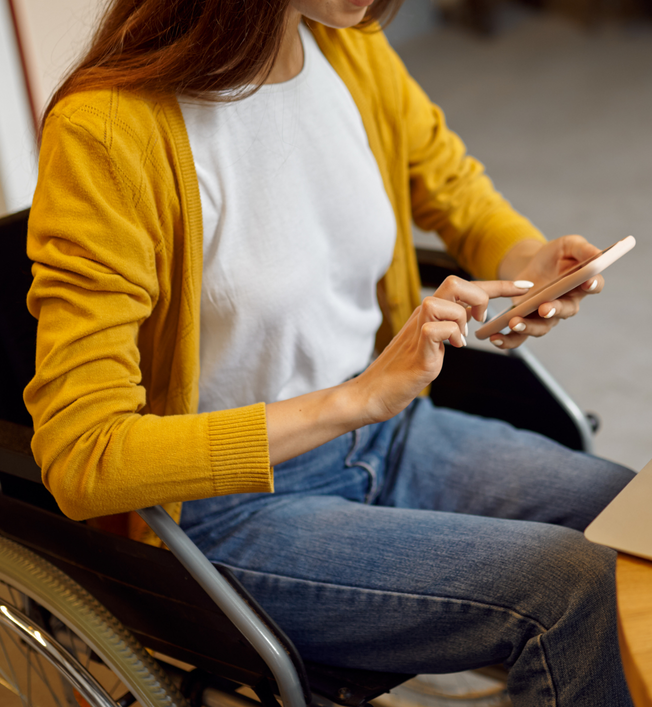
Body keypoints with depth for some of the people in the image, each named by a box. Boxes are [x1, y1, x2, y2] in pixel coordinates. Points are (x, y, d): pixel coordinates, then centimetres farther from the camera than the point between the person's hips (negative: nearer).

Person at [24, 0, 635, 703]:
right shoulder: (105, 129, -23)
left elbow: (458, 193, 16)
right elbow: (81, 461, -25)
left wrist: (532, 263, -8)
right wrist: (357, 399, -31)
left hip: (386, 434, 7)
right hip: (235, 508, -6)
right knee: (572, 588, -20)